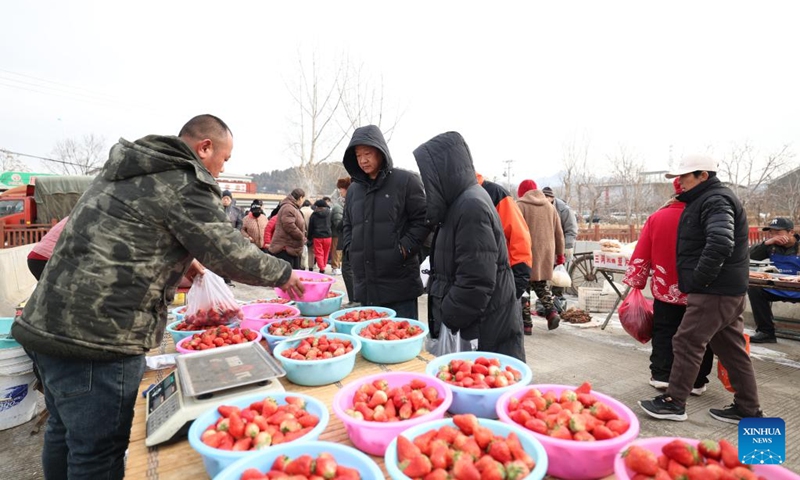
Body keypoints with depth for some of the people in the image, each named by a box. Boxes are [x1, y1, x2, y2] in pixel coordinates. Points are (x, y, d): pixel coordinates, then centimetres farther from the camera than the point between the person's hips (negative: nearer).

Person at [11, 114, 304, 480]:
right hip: (97, 337, -10)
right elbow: (233, 255, -15)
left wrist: (182, 259, 21)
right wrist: (284, 274, 0)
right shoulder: (185, 184, -14)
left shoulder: (127, 169, 15)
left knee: (64, 433, 24)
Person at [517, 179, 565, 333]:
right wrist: (560, 254, 20)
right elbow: (559, 233, 14)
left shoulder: (520, 205, -4)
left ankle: (526, 324, 4)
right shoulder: (550, 206, 13)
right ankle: (552, 311, 2)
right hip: (545, 253, 5)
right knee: (541, 284, 21)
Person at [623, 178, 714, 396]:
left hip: (665, 290, 1)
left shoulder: (656, 218, -6)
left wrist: (636, 283, 5)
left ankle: (661, 375, 17)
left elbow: (641, 255, -4)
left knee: (664, 333, 14)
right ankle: (696, 382, 20)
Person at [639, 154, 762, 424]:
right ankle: (748, 409, 25)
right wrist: (699, 281, 18)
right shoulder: (707, 200, 18)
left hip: (714, 292, -11)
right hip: (729, 290, 11)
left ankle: (674, 402, 6)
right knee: (732, 349, 15)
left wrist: (699, 280, -21)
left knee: (687, 343, -4)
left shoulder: (716, 201, -14)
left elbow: (720, 244, -29)